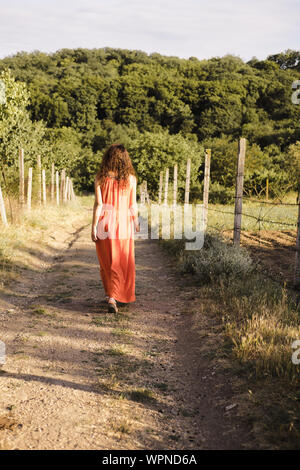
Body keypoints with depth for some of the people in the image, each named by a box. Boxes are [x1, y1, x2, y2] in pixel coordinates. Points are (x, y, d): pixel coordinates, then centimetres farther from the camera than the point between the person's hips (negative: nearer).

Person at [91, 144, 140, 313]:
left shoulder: (100, 178, -5)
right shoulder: (130, 178, -3)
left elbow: (98, 204, -8)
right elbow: (132, 204, 1)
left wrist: (94, 226, -4)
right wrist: (136, 222, 15)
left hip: (104, 223, 0)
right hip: (123, 224, 0)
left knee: (107, 262, 15)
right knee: (123, 263, 9)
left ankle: (111, 295, 27)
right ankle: (114, 297, 1)